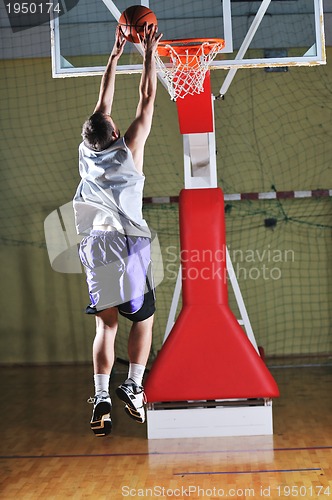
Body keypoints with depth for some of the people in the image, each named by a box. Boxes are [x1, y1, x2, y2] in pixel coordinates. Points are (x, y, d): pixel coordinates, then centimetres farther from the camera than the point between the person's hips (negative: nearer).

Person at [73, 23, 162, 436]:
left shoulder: (86, 153, 15)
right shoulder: (129, 149, 5)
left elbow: (102, 105, 27)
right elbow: (147, 100, 12)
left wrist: (114, 56, 35)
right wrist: (148, 53, 18)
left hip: (93, 246, 4)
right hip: (127, 243, -4)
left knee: (106, 323, 8)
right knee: (143, 317, 11)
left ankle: (101, 398, -1)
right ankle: (133, 387, 1)